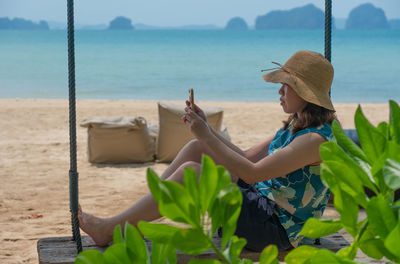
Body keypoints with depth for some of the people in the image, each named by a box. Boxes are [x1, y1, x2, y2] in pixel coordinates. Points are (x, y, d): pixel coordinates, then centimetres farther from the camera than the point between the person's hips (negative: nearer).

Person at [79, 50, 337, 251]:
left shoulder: (316, 139, -19)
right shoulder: (294, 127, 13)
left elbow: (251, 172, -24)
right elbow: (246, 157, 15)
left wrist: (206, 135, -20)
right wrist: (206, 128, 5)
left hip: (276, 229, -10)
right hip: (260, 202, 10)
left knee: (190, 172, -22)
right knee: (195, 148, 3)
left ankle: (110, 229, -11)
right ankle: (132, 220, 3)